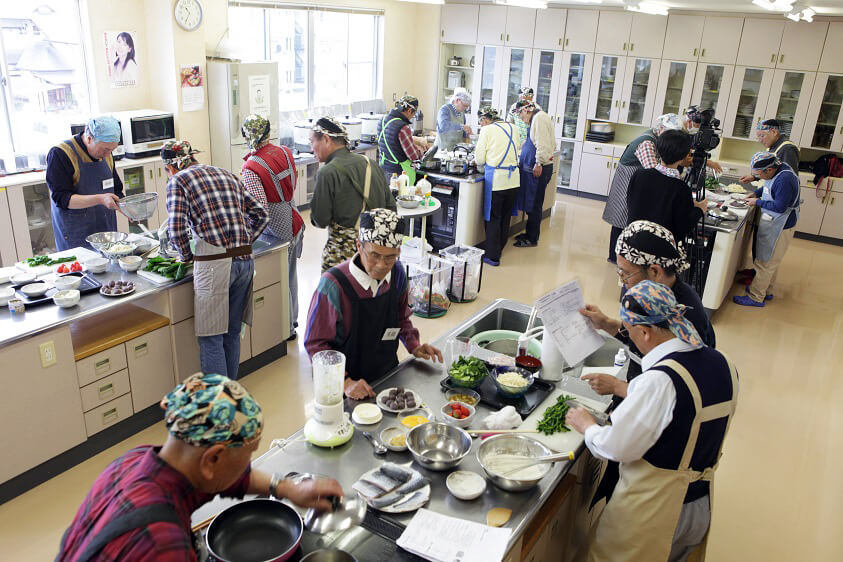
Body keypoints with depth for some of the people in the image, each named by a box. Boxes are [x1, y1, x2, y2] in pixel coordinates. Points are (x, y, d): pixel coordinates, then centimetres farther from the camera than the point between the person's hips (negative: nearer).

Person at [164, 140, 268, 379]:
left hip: (213, 263, -6)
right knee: (232, 334, 18)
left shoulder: (177, 181, 1)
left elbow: (177, 230, -11)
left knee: (211, 339, 5)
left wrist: (187, 257, 6)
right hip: (245, 259, 6)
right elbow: (261, 214, 16)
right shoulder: (226, 174, 19)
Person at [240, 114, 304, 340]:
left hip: (277, 228, -7)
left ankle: (287, 328, 19)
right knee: (290, 273, 21)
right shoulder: (285, 152, 0)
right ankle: (292, 318, 38)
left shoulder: (250, 168, -21)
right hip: (294, 221, 7)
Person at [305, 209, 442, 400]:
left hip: (389, 375, 5)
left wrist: (414, 346, -4)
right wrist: (346, 382, -26)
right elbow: (315, 343, -19)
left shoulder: (397, 274, -9)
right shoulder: (333, 285, -26)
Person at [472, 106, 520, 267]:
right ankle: (499, 248, 29)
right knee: (506, 217, 16)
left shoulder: (487, 130, -6)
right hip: (513, 179, 6)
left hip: (495, 179, -6)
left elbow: (480, 159, -4)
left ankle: (493, 256, 5)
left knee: (493, 218, 3)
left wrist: (477, 161, 18)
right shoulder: (513, 128, 10)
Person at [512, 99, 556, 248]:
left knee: (534, 205, -1)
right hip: (531, 168, 10)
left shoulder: (539, 118, -15)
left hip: (539, 170, -10)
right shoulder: (535, 118, 17)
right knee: (530, 204, 16)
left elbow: (542, 143, -23)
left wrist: (539, 163, -22)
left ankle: (532, 239, 8)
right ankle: (529, 234, 26)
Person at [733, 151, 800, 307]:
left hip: (779, 228, -10)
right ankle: (767, 291, 37)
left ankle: (756, 297, 11)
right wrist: (756, 193, 4)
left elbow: (779, 207, -27)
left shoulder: (785, 180, -30)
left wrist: (758, 202, -17)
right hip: (774, 224, 10)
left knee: (765, 263, 0)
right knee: (771, 261, 22)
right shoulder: (777, 169, 0)